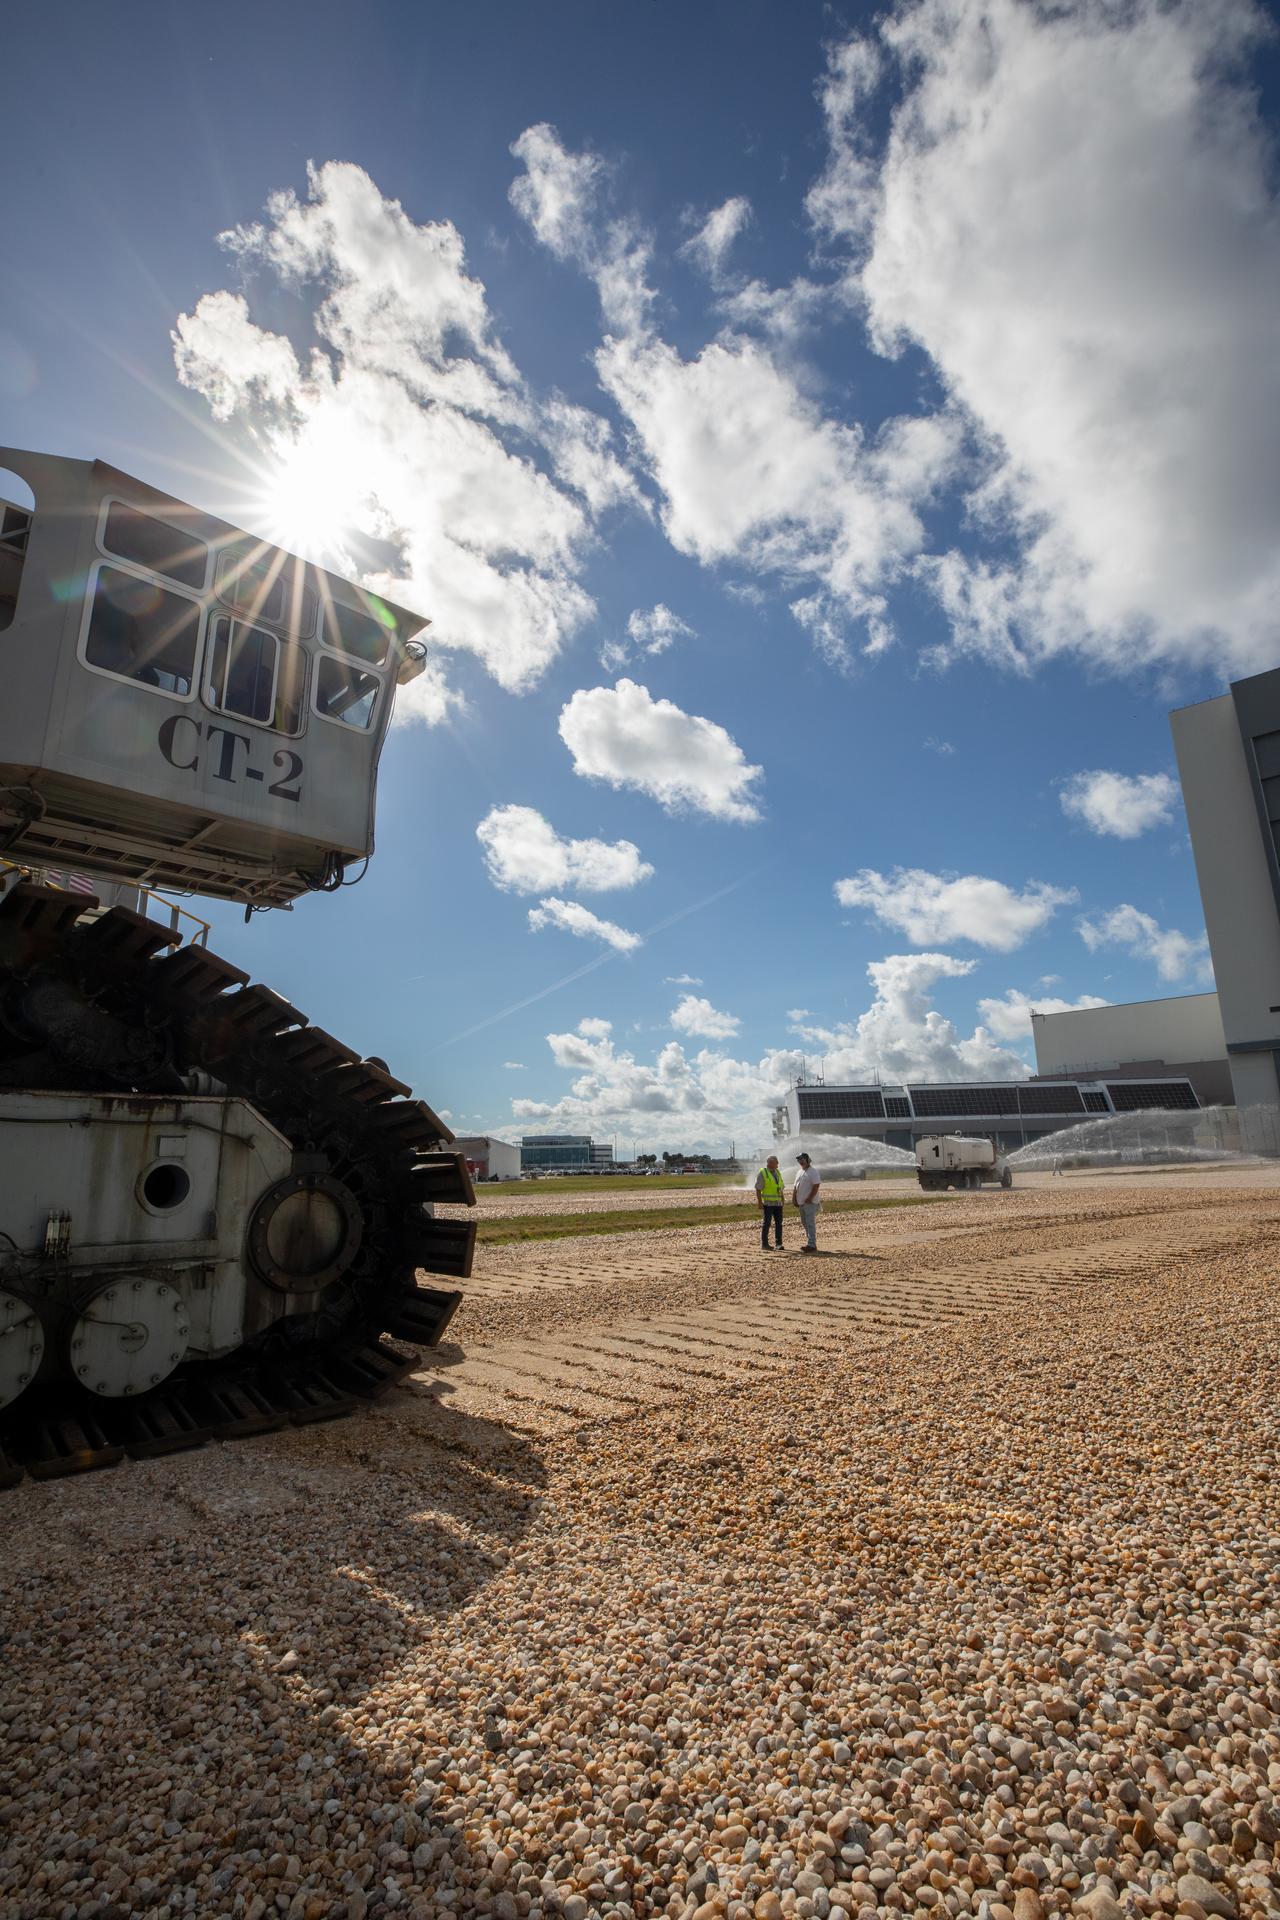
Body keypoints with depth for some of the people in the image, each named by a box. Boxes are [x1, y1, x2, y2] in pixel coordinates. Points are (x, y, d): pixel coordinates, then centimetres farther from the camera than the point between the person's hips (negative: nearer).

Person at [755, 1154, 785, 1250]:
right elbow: (758, 1189, -10)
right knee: (765, 1223, -2)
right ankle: (764, 1244, 4)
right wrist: (759, 1202, -15)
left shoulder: (777, 1172, 15)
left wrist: (783, 1200, 15)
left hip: (778, 1203, 6)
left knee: (778, 1223, 6)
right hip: (767, 1203, -6)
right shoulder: (762, 1173, -6)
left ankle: (778, 1244, 14)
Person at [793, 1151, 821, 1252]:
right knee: (804, 1223, 11)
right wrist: (794, 1198, 13)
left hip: (810, 1202, -9)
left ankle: (812, 1245, -10)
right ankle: (809, 1243, 18)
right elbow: (796, 1187, 23)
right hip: (801, 1202, 9)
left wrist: (809, 1198, -20)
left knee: (810, 1223, -10)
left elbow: (816, 1186, -17)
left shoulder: (813, 1171, -9)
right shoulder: (799, 1172, 18)